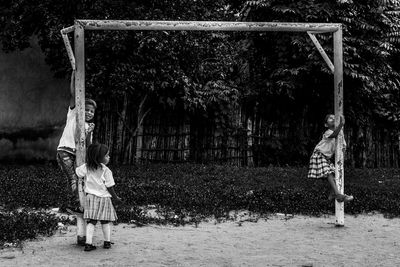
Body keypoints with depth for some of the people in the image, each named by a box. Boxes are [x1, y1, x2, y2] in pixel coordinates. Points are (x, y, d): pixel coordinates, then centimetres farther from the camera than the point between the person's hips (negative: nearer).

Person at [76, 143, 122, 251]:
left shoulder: (86, 167, -1)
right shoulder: (106, 171, -13)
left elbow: (76, 172, 7)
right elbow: (109, 187, -10)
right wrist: (115, 198, 2)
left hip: (91, 197, 3)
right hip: (104, 198, -3)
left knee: (91, 221, 3)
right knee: (105, 221, 10)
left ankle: (88, 243, -3)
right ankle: (107, 242, 16)